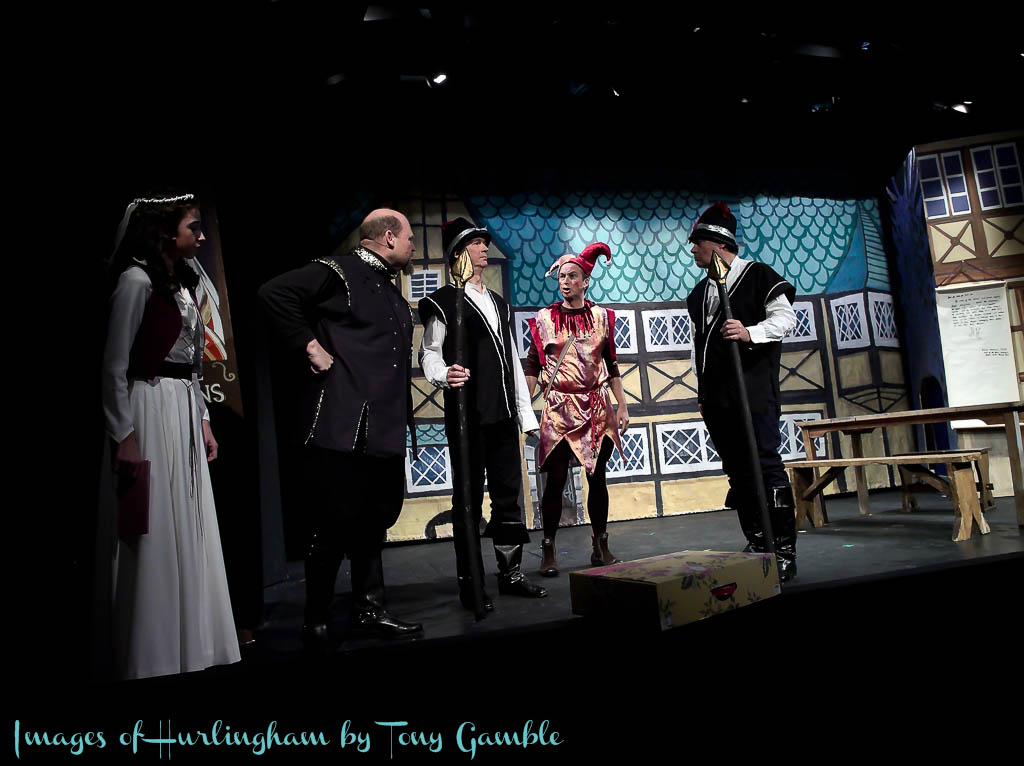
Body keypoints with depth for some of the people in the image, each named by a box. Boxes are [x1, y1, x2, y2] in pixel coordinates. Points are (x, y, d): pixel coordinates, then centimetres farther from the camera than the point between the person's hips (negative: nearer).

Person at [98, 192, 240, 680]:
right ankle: (150, 656, 14)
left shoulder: (181, 281, 14)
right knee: (153, 534, -1)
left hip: (184, 412, 8)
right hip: (149, 410, -8)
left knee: (188, 530, 12)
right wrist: (123, 437, -15)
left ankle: (190, 645, 25)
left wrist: (202, 419, 15)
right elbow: (115, 365, -12)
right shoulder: (137, 280, -11)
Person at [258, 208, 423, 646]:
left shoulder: (392, 293, 22)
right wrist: (309, 345, -14)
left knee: (374, 521, 14)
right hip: (343, 426, -8)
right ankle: (317, 623, 15)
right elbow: (274, 293, -16)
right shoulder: (338, 273, -5)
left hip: (385, 430, 9)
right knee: (336, 523, -1)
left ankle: (368, 611, 27)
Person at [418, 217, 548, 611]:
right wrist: (443, 375, -30)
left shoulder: (499, 303, 20)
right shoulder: (444, 302, -1)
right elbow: (429, 352, -7)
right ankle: (469, 583, 9)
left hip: (503, 414, 7)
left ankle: (511, 574, 21)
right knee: (469, 500, 0)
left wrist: (525, 412, 15)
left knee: (508, 494, 10)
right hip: (467, 415, -6)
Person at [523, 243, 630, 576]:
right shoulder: (544, 319, 3)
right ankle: (548, 551, 9)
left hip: (597, 409, 2)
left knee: (597, 477, 7)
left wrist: (622, 406, 7)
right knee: (556, 479, -2)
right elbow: (532, 367, 2)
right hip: (559, 408, -2)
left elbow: (612, 366, 11)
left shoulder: (601, 317, 7)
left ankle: (601, 547, 18)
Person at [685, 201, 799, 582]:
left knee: (766, 467, -8)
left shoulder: (758, 275, 0)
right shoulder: (700, 291, 20)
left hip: (754, 389, -7)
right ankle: (756, 547, 17)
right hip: (716, 397, 7)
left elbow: (786, 318, -5)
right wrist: (701, 390, 19)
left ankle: (784, 551, -1)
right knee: (737, 472, 8)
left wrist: (750, 333, -22)